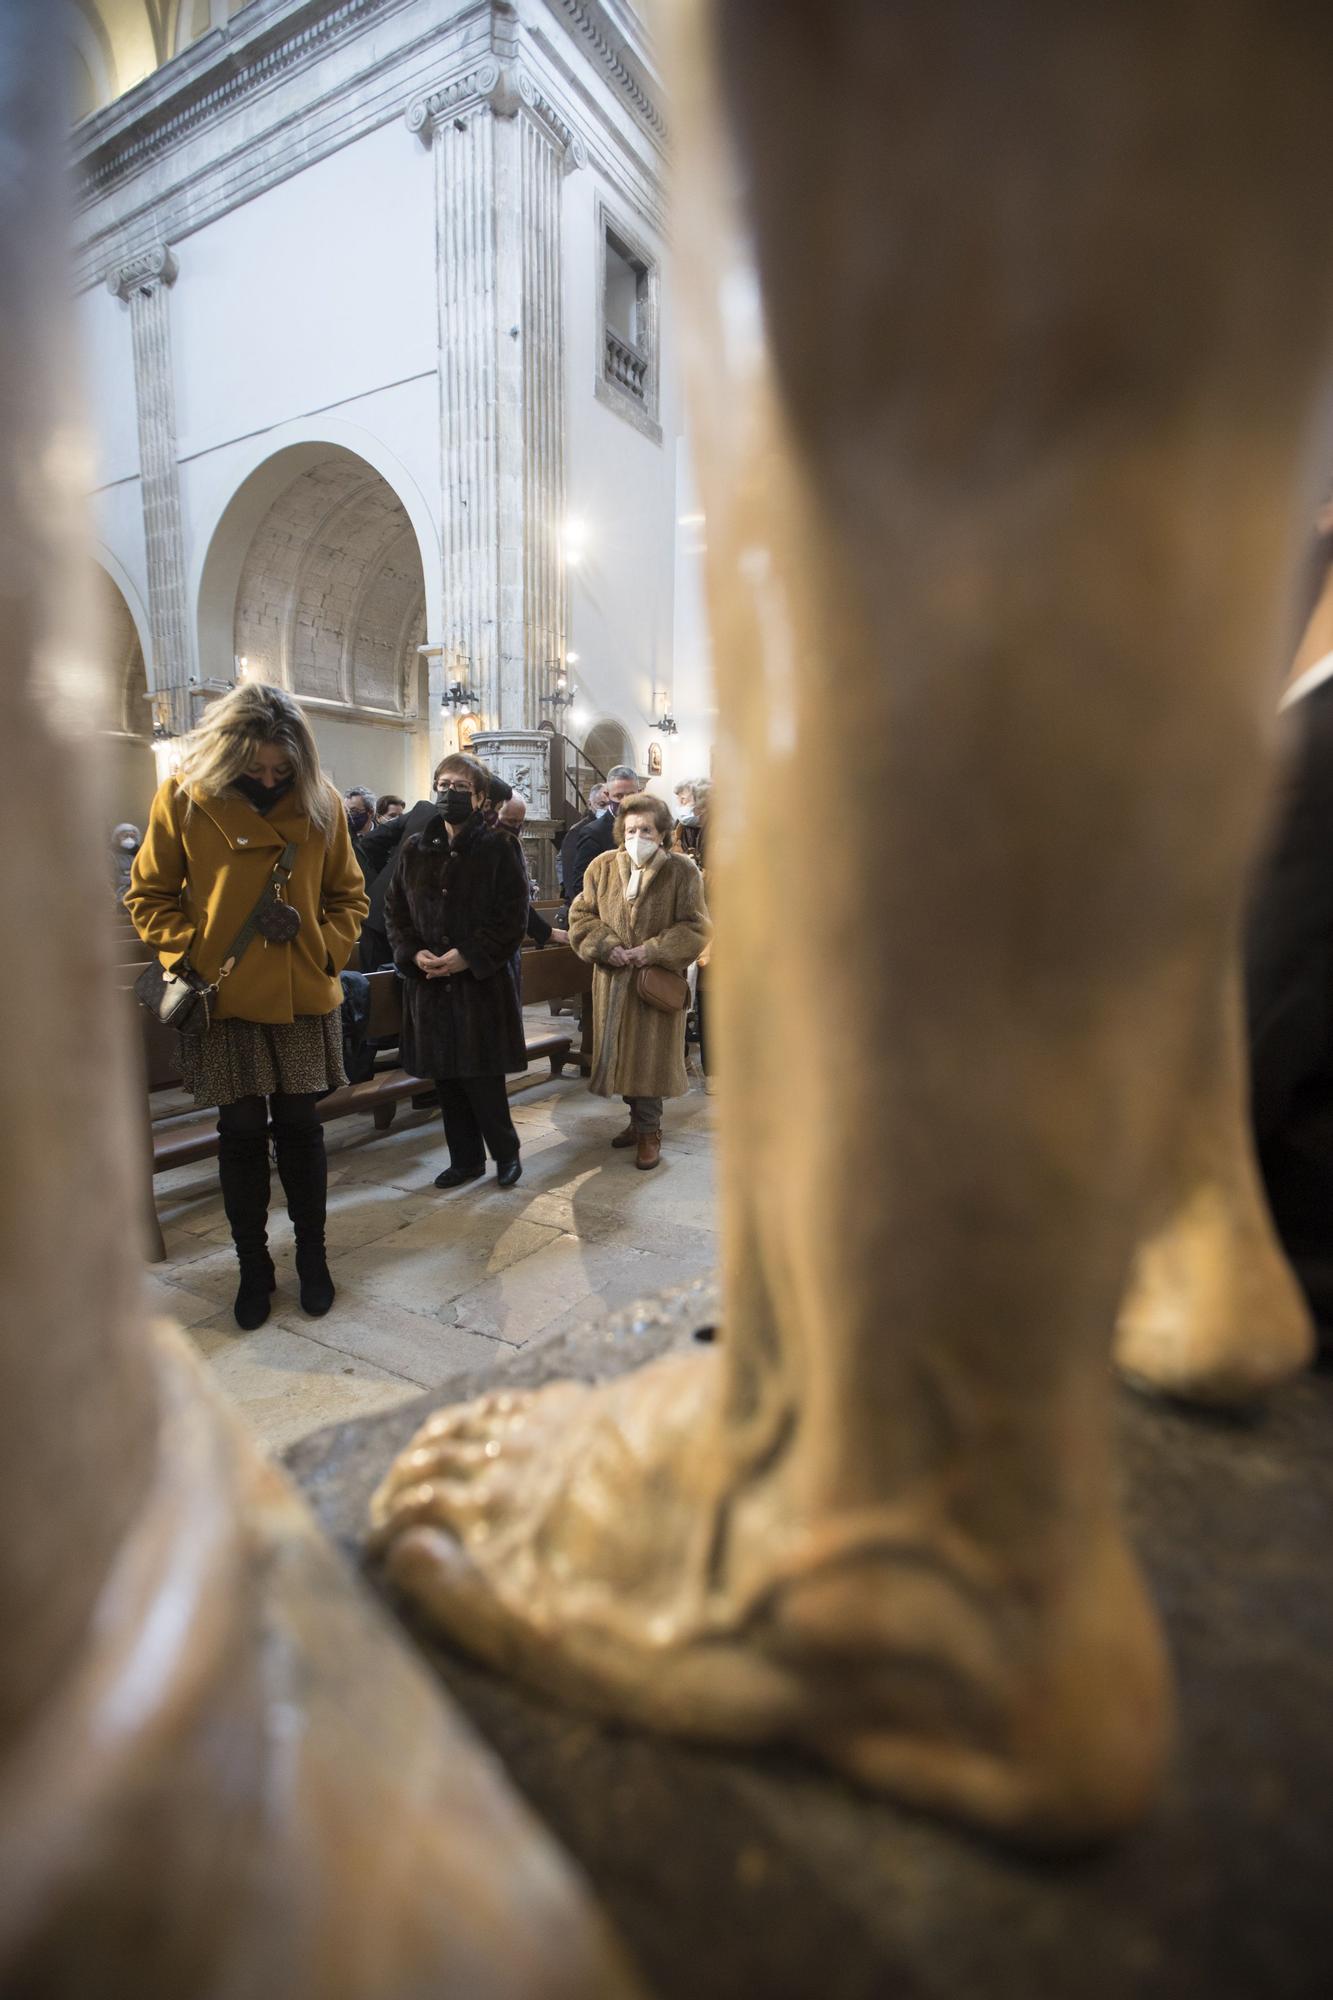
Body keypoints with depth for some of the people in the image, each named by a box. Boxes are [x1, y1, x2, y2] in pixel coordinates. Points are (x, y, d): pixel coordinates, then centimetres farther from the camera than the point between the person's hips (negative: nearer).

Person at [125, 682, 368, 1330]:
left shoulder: (320, 802, -1)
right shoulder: (184, 797, -5)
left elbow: (347, 896, 7)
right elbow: (148, 898, 2)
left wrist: (327, 952, -7)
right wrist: (190, 955, -10)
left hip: (304, 998, 1)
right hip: (225, 1001, -1)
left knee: (300, 1129, 11)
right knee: (241, 1135, 9)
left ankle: (312, 1256, 29)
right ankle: (253, 1265, 28)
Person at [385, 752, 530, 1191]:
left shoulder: (499, 848, -3)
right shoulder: (414, 848, 10)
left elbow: (513, 917, -8)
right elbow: (394, 910, 11)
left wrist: (468, 957, -16)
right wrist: (413, 954, -6)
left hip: (482, 983, -4)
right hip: (428, 983, 5)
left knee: (482, 1079, -3)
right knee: (446, 1080, 10)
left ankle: (506, 1152, 20)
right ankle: (465, 1159, 26)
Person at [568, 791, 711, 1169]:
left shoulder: (682, 871, -7)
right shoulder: (602, 867, 2)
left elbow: (696, 927, -6)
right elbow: (581, 917, 7)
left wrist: (651, 951, -16)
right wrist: (606, 947, -10)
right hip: (612, 981, 4)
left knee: (650, 1053, 1)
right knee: (620, 1051, 11)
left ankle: (648, 1130, 16)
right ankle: (640, 1119, 30)